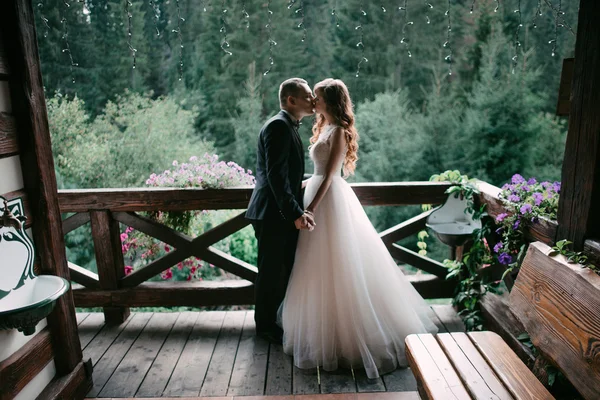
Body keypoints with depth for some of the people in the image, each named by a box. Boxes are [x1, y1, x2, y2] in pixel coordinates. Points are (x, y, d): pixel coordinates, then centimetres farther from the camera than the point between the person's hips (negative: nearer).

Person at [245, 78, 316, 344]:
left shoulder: (289, 127, 16)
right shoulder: (278, 125, -16)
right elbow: (276, 174, -24)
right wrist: (295, 213, -27)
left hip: (283, 213, 10)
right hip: (273, 213, -10)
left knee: (286, 270, 18)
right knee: (272, 272, 4)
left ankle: (278, 320, 35)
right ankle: (266, 326, 23)